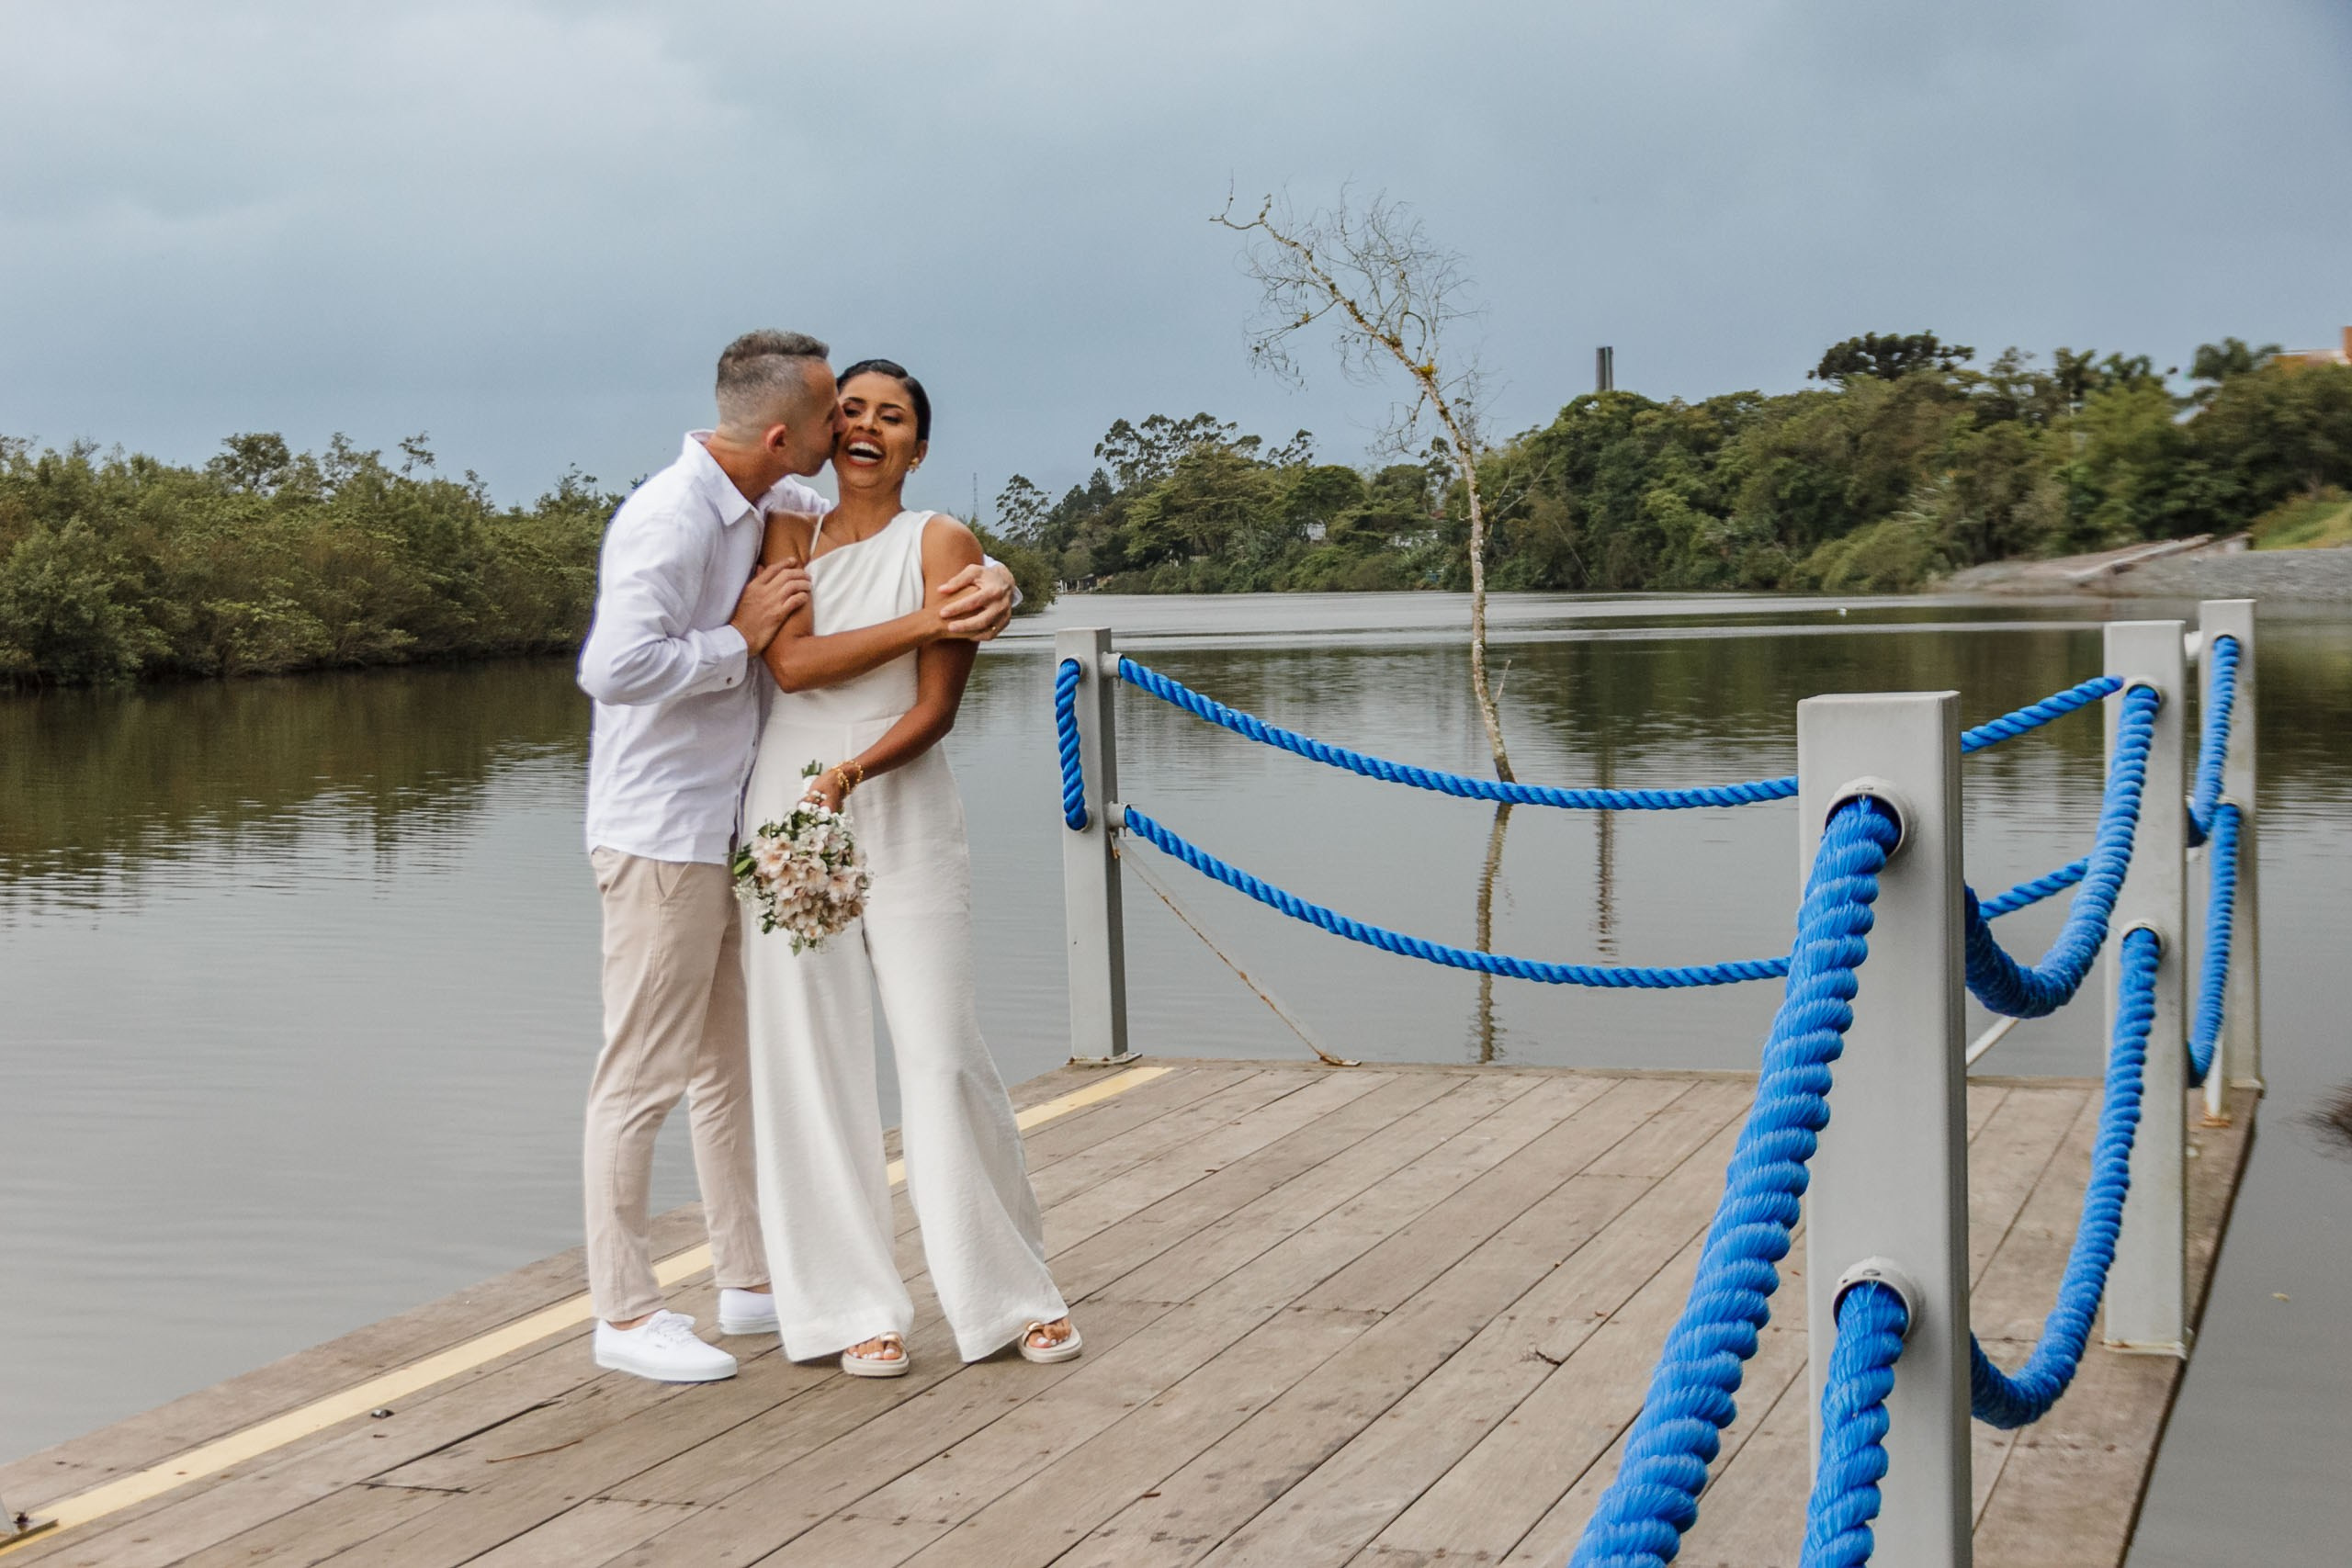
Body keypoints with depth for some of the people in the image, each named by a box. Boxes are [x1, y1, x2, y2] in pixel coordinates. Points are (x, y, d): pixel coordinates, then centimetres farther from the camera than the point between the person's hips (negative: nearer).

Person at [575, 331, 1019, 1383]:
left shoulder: (773, 503, 8)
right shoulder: (671, 518, -20)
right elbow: (614, 669, -31)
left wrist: (990, 581, -7)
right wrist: (740, 637, -18)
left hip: (726, 831, 10)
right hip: (658, 834, -10)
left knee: (728, 1069, 17)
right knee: (642, 1077, -3)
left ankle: (750, 1281, 27)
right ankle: (624, 1314, 6)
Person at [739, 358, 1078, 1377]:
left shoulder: (941, 543, 1)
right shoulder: (787, 533, 10)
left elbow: (935, 707, -7)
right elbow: (790, 660, -8)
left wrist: (849, 775, -23)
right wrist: (923, 621, -12)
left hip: (903, 821, -2)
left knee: (943, 1058, -3)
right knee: (811, 1065, 2)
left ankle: (1012, 1292, 11)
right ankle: (854, 1306, 12)